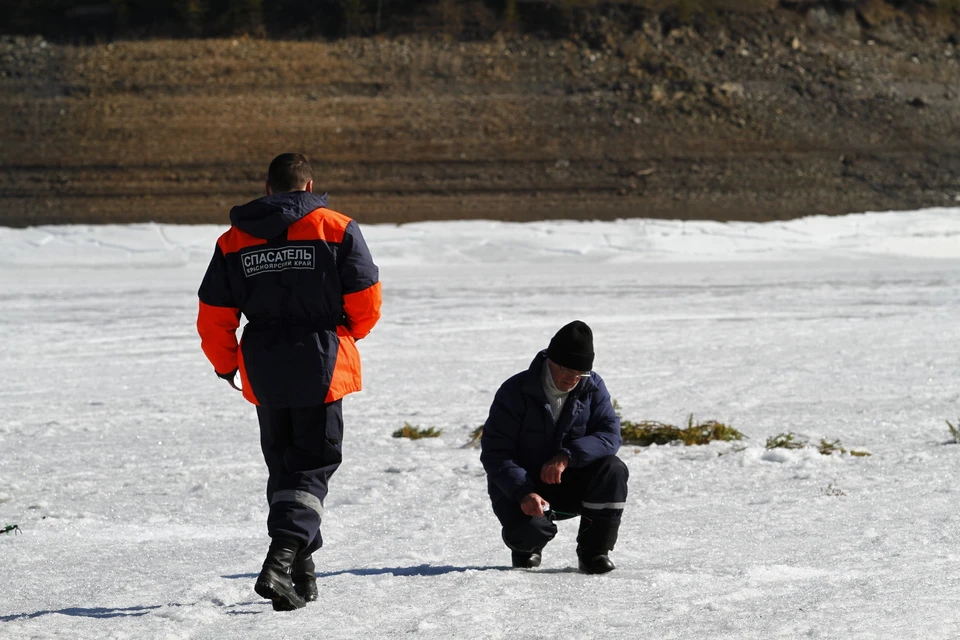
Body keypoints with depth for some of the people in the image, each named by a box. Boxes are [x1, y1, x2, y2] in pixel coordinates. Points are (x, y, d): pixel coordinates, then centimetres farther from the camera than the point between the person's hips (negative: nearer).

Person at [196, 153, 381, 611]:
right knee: (312, 465, -1)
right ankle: (283, 558, -21)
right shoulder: (336, 229, -3)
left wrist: (225, 364, 21)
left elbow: (214, 316, 4)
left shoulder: (233, 241, 5)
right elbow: (365, 301, -4)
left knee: (283, 465, 17)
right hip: (320, 366, -3)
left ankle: (301, 571, 20)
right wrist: (349, 332, 18)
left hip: (264, 373, 3)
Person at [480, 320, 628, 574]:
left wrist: (567, 457, -33)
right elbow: (494, 453, -19)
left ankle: (594, 551, -10)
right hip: (519, 487, -3)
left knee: (613, 470, -25)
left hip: (569, 485, 3)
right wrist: (524, 493, -34)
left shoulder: (592, 387, -5)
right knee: (529, 528, -34)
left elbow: (610, 435, -15)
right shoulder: (515, 391, -16)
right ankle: (527, 547, 7)